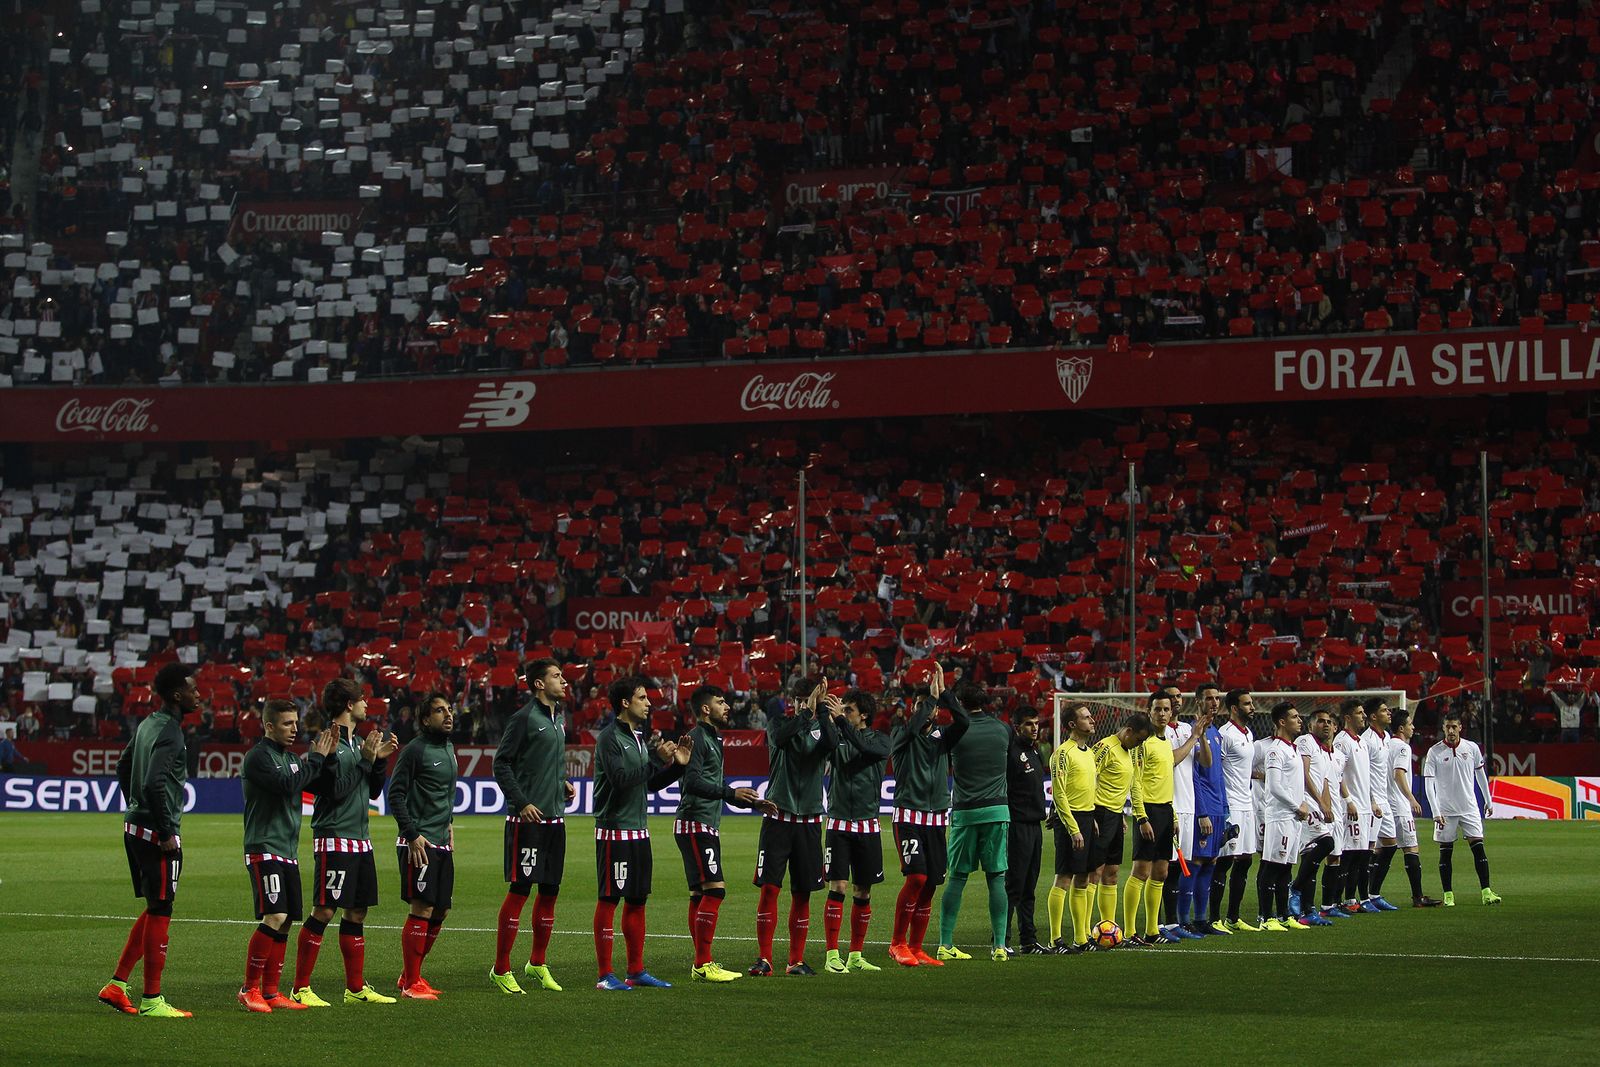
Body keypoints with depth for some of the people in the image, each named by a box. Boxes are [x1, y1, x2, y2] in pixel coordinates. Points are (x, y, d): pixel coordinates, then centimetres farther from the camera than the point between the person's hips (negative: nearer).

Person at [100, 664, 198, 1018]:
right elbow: (155, 783, -26)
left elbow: (124, 766, 24)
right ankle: (151, 1001, 3)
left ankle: (117, 985, 17)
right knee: (159, 913, -2)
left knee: (154, 910, 17)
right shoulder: (169, 731, -17)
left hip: (135, 829, 9)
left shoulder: (148, 724, 12)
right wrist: (166, 832, -20)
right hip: (157, 835, -9)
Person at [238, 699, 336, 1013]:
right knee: (274, 918, -17)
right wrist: (316, 759, -13)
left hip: (288, 851, 9)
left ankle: (271, 992, 11)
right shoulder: (258, 756, -8)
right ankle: (249, 989, -9)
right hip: (264, 849, -9)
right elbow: (286, 785, -22)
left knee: (285, 923, 6)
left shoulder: (291, 757, 17)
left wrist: (326, 757, -1)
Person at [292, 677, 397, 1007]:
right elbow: (335, 790, -18)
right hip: (334, 839, -9)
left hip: (361, 840, 9)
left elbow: (374, 792, 19)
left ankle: (356, 988, 16)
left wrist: (380, 759, 5)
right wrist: (365, 758, -20)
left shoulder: (358, 741, 15)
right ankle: (301, 988, -5)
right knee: (323, 911, -9)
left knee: (357, 912, 10)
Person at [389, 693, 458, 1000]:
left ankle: (409, 975, 21)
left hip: (442, 844, 9)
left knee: (440, 912, 10)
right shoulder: (415, 750, -10)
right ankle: (411, 983, -5)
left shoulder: (449, 749, 15)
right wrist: (412, 835, -16)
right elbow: (396, 795, -12)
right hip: (419, 844, -9)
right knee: (422, 909, -10)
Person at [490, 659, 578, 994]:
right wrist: (521, 803, -17)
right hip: (528, 818, -8)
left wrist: (564, 783, 10)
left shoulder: (559, 718, 15)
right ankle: (501, 970, 0)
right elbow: (502, 764, -11)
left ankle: (537, 964, 23)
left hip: (555, 818, 8)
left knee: (549, 891, 11)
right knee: (519, 890, -7)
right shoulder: (524, 719, -10)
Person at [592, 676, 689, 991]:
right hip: (614, 831, -9)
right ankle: (605, 974, -3)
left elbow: (651, 783, 20)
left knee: (637, 901, 11)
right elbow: (621, 779, -22)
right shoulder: (610, 737, -11)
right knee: (609, 900, -5)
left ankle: (637, 971, 17)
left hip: (639, 830, 9)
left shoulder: (640, 738, 16)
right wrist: (657, 760, -19)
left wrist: (677, 765, 6)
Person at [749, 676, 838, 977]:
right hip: (778, 816, -2)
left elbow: (833, 744, -17)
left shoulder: (821, 726, 6)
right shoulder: (779, 723, 3)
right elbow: (780, 738, -22)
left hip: (809, 819, 2)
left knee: (802, 893, 4)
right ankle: (764, 959, -3)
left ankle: (796, 960, 12)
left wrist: (822, 711, -25)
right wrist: (806, 711, -24)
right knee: (769, 887, -7)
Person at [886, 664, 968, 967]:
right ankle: (897, 943, -7)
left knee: (930, 885, 3)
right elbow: (913, 727, -22)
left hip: (937, 818, 5)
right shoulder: (900, 735, 2)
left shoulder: (941, 735, 13)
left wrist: (943, 692, -11)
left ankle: (915, 949, 11)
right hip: (909, 815, -5)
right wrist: (930, 695, -14)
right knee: (917, 877, -18)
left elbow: (964, 721, -6)